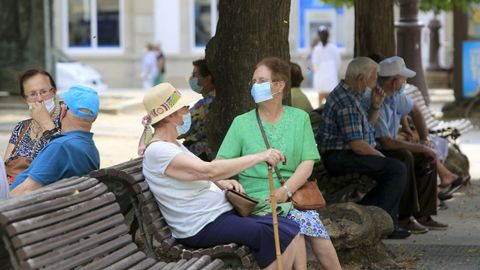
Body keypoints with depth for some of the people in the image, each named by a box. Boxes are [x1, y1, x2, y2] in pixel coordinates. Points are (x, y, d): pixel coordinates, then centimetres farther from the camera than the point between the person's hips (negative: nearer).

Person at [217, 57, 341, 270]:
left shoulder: (299, 118, 11)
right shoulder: (241, 123, 10)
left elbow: (308, 163, 1)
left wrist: (286, 190, -15)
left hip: (293, 194, 1)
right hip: (257, 199, -1)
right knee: (302, 220, -29)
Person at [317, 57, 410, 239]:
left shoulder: (348, 95, 16)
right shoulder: (347, 102, -18)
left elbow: (367, 128, 26)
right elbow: (357, 145, -22)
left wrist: (375, 106, 10)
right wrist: (381, 157, -8)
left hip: (344, 155, 11)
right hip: (340, 158, -11)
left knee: (395, 168, 13)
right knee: (397, 169, -18)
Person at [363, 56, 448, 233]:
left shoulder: (396, 96, 2)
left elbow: (415, 111, 25)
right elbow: (387, 142, -30)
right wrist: (420, 148, -22)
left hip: (387, 150, 9)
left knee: (427, 160, -2)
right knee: (405, 158, -33)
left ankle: (422, 215, -3)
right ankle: (405, 217, -27)